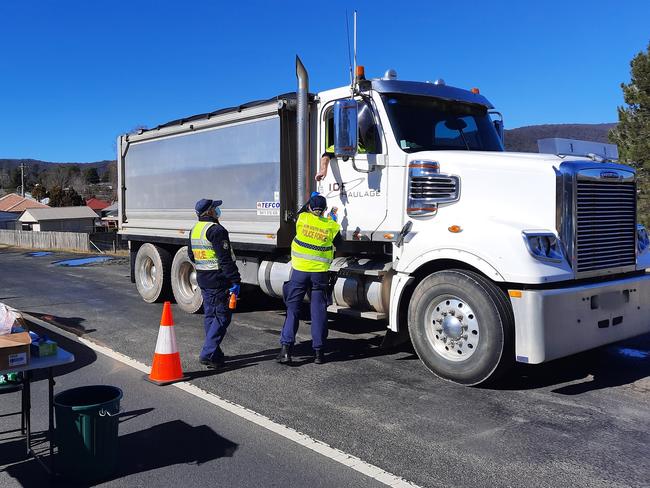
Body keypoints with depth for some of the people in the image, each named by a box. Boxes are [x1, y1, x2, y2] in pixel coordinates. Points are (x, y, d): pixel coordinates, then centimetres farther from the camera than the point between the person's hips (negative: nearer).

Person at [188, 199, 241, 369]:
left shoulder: (195, 229, 11)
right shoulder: (216, 230, -18)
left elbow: (191, 255, 22)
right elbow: (226, 259, -21)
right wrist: (235, 281, -19)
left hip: (202, 279, 9)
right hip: (218, 281, -9)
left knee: (210, 316, 15)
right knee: (222, 317, -4)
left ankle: (214, 353, 22)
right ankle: (208, 354, -8)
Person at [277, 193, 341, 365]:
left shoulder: (302, 218, -2)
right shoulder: (331, 226, -1)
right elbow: (338, 243, 15)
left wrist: (311, 199, 34)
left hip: (299, 270, 0)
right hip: (320, 272, 0)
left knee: (292, 309, 5)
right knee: (319, 311, 6)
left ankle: (286, 348, -2)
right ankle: (319, 352, 9)